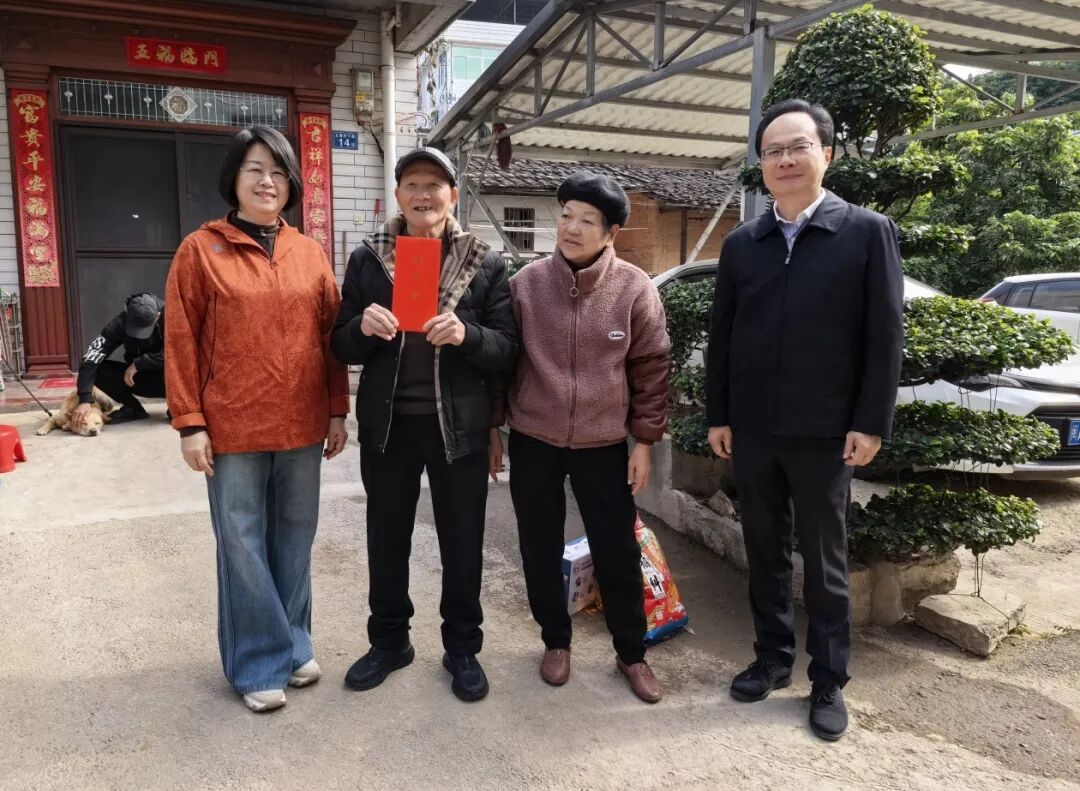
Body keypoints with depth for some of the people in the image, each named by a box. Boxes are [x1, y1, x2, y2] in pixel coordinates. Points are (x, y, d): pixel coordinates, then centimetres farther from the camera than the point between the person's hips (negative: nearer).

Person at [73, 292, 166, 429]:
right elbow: (90, 361, -24)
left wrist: (138, 363, -28)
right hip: (139, 375, 3)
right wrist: (85, 400, -34)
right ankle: (134, 409, -1)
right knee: (98, 370, -20)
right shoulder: (120, 322, -19)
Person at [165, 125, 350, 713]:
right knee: (244, 546, 6)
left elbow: (330, 336, 9)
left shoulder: (310, 253, 8)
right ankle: (259, 664, 22)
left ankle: (293, 646, 31)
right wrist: (189, 423, -8)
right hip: (233, 428, -3)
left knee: (294, 541, 13)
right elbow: (181, 343, -3)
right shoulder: (200, 250, -2)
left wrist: (337, 410, 7)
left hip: (302, 426, 3)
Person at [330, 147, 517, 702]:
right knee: (386, 539, 15)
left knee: (462, 541, 11)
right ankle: (389, 641, 37)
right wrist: (363, 327, -18)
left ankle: (462, 648, 31)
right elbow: (342, 348, 4)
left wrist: (467, 335, -24)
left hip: (459, 426, -1)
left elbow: (508, 349, -4)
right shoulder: (366, 260, 3)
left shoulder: (485, 265, -1)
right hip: (387, 424, 2)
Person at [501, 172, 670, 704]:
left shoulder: (635, 289, -8)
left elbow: (650, 370, -1)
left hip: (604, 444, -1)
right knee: (540, 550, 13)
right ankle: (555, 642, 35)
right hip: (533, 441, 1)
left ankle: (631, 653, 29)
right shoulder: (526, 283, -5)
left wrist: (645, 440, -1)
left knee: (618, 552, 8)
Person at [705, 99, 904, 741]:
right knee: (766, 553, 14)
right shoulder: (741, 243, 7)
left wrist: (871, 423, -10)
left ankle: (830, 681, 25)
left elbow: (886, 336, -5)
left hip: (825, 432, -3)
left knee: (825, 562, 9)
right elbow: (722, 336, 9)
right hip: (752, 429, 4)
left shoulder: (868, 231, -2)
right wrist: (718, 416, 6)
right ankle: (773, 658, 31)